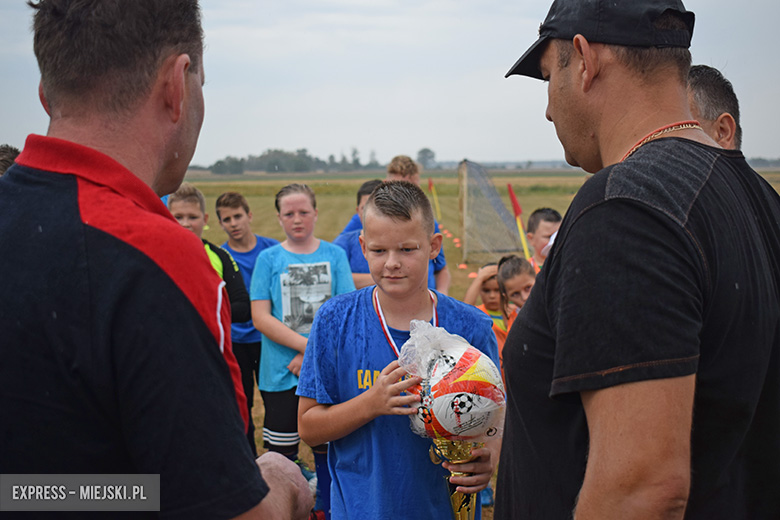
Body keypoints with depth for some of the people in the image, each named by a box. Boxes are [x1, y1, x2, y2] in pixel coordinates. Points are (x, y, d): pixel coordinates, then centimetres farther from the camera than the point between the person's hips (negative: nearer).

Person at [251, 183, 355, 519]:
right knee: (281, 453, 4)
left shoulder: (334, 255, 4)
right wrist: (308, 344, -16)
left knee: (327, 447, 10)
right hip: (281, 374, -1)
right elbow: (260, 318, -6)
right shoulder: (269, 258, 2)